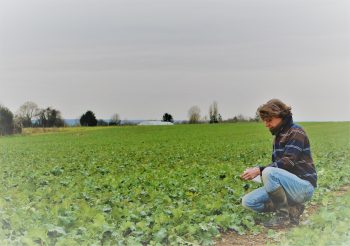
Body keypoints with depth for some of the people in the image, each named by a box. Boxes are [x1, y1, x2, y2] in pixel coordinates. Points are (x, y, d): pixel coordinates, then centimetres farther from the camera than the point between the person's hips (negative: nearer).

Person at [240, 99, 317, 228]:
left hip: (303, 186, -9)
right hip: (289, 185, 9)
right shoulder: (279, 135, 15)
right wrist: (256, 171, 1)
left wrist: (259, 170, -27)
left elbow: (288, 162, -23)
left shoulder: (296, 132, -12)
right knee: (248, 202, -4)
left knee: (269, 173, -35)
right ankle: (292, 208, 1)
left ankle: (284, 216, -17)